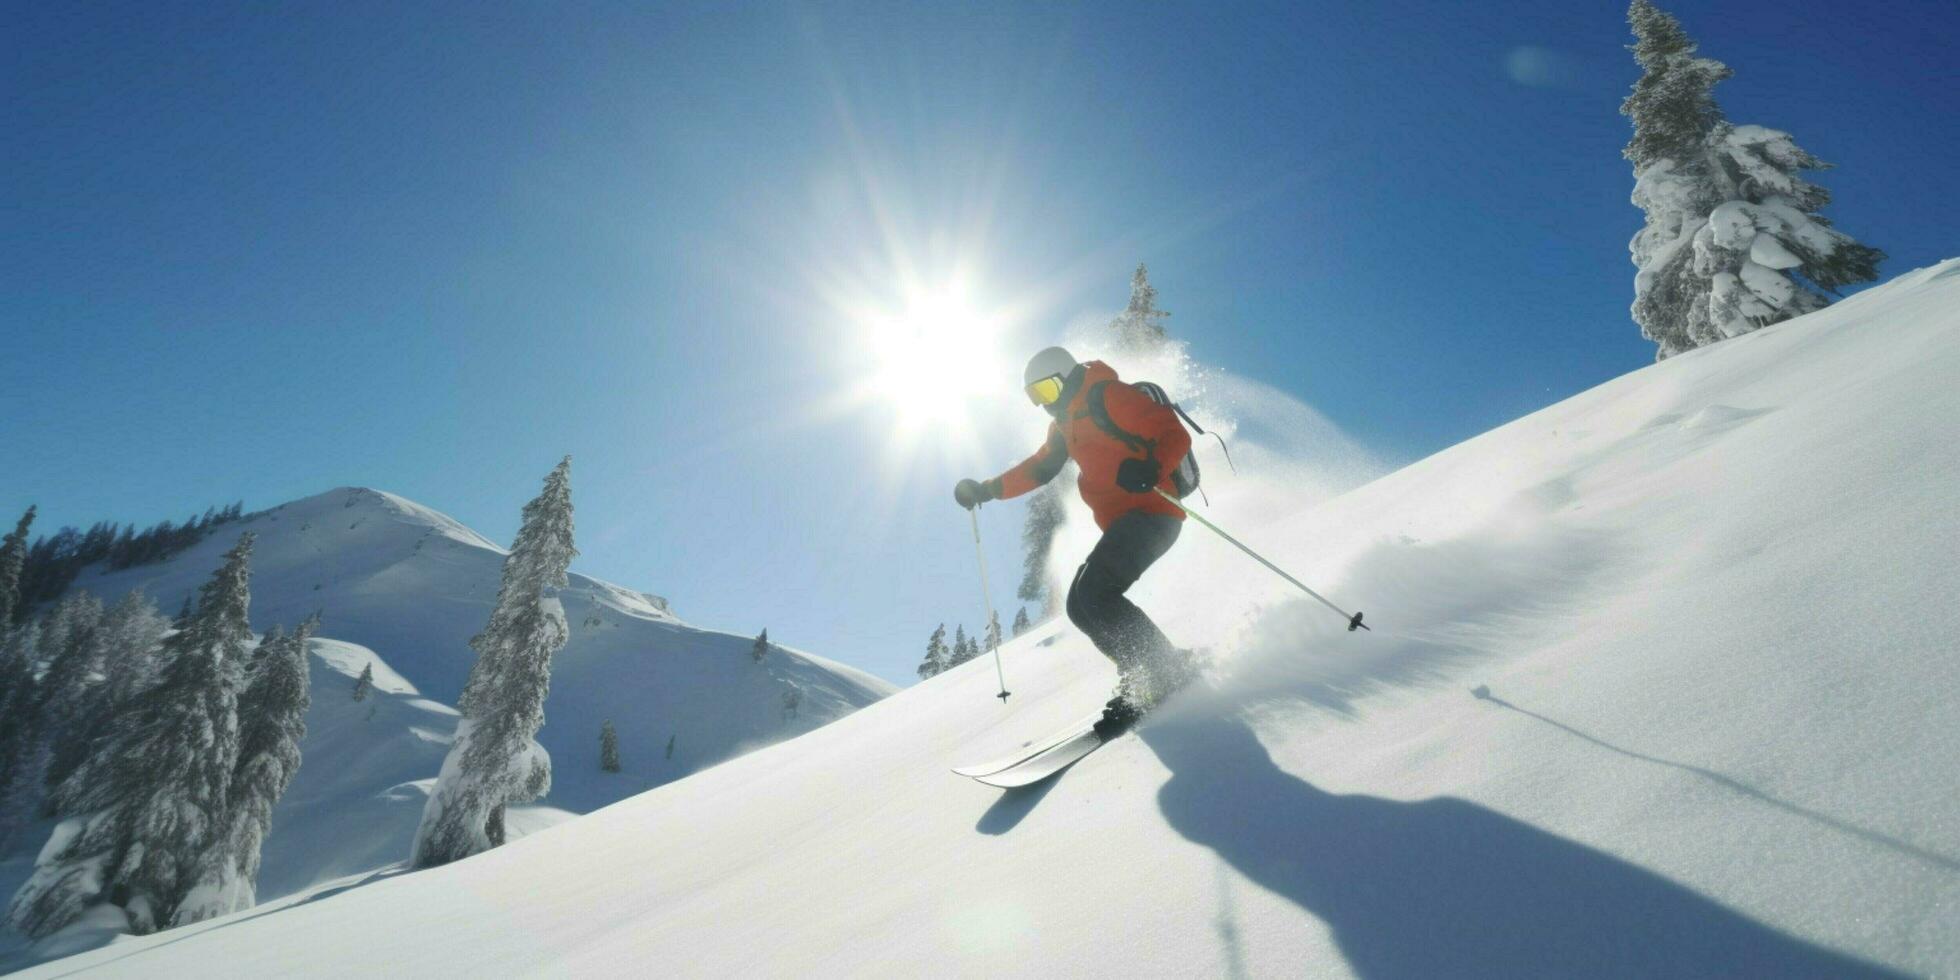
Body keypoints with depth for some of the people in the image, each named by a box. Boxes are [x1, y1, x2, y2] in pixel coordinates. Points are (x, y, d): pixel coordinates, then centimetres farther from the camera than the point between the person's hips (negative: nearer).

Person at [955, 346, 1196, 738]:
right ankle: (1141, 679, 4)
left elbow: (1175, 435, -16)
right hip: (1123, 522, 10)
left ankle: (1172, 673, -15)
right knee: (1080, 606, 3)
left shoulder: (1111, 397, -8)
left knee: (1095, 593, -21)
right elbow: (1039, 468, 29)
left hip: (1151, 511, -10)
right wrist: (986, 490, 20)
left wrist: (1150, 469, -36)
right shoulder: (1065, 424, 19)